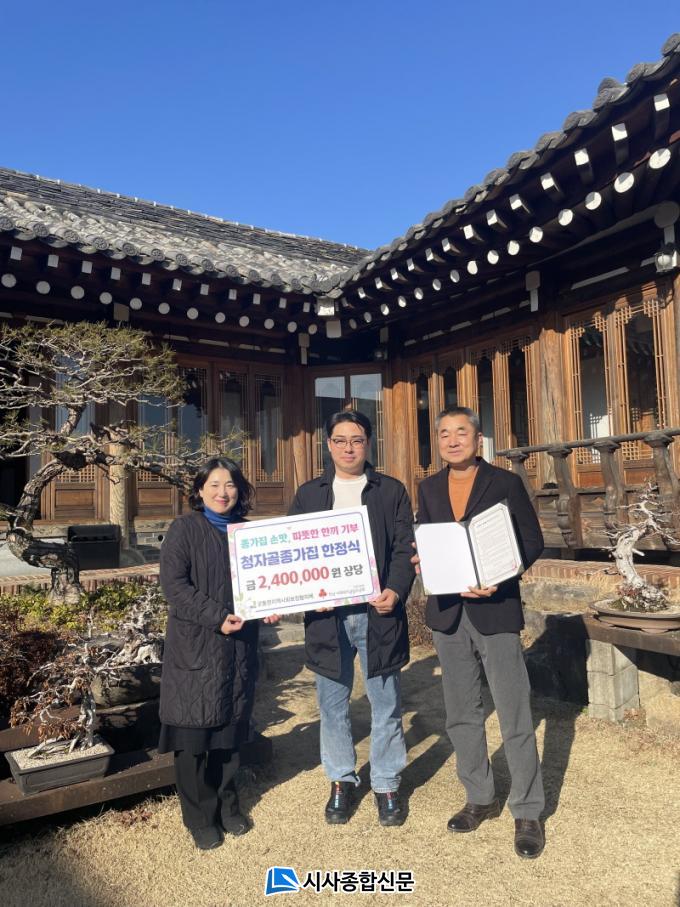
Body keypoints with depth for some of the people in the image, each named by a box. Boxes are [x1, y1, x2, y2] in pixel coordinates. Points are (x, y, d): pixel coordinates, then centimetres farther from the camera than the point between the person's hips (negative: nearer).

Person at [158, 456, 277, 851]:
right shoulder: (185, 528, -4)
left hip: (239, 645, 4)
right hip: (194, 646, -4)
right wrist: (216, 617, -20)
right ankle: (200, 818, 21)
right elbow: (174, 583, -13)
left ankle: (227, 804, 33)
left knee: (230, 729, 14)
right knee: (193, 733, 3)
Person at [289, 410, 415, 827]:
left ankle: (387, 784, 27)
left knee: (386, 703, 9)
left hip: (378, 611, -1)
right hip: (327, 614, 2)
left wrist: (396, 591, -17)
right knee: (333, 704, 13)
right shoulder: (308, 494, 9)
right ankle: (341, 781, 31)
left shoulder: (392, 491, 4)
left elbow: (405, 548, 0)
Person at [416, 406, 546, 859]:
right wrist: (424, 560, -10)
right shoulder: (429, 489, 7)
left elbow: (533, 541, -6)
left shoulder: (506, 483, -5)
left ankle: (528, 812, 21)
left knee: (515, 718, 3)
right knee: (461, 715, 15)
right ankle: (480, 798, 33)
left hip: (494, 609, -4)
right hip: (447, 611, 5)